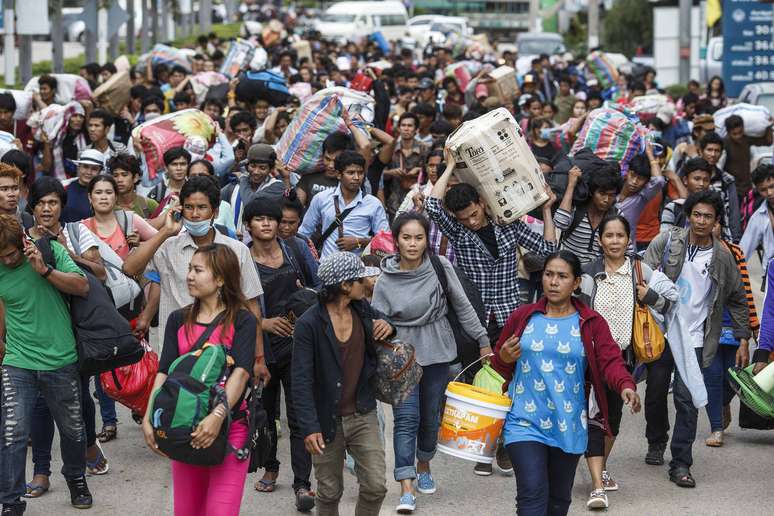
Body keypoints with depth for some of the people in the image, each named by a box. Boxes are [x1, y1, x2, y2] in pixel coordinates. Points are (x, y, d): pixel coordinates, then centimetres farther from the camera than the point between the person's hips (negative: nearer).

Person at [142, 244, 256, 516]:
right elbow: (164, 372, 2)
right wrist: (149, 418, -12)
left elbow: (241, 372, -15)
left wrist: (218, 416, -29)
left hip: (229, 426, -4)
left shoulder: (241, 320, -2)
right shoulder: (178, 320, 10)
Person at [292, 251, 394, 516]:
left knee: (376, 485, -3)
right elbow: (301, 381, -15)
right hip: (328, 421, -4)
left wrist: (389, 328, -1)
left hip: (363, 415, 4)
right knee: (329, 492, 9)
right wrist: (309, 427, -21)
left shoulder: (363, 310, 1)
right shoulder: (309, 324, -15)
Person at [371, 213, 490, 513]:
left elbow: (462, 306, 2)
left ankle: (423, 466, 37)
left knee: (431, 416, 12)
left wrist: (483, 340, 3)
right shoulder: (385, 282, -8)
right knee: (406, 418, -10)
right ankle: (406, 489, -12)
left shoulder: (440, 267, -7)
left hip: (437, 353, 2)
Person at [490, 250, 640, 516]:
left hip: (568, 428, 2)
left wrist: (626, 386, -30)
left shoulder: (591, 324, 3)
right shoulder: (522, 317, 5)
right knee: (532, 493, -14)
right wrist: (504, 359, -10)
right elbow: (499, 368, 14)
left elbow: (610, 360, -9)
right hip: (525, 423, -1)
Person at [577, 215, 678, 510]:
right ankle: (598, 486, -16)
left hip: (624, 353, 3)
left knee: (613, 413, 15)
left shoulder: (639, 270, 1)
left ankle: (601, 469, 36)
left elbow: (670, 300, 8)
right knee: (594, 416, -12)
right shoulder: (589, 273, -2)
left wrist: (648, 296, -11)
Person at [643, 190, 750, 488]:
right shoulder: (666, 243, -3)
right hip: (661, 329, 0)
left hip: (694, 337, 0)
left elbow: (737, 300, 12)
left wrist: (743, 339, 11)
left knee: (687, 398, -8)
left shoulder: (723, 257, 2)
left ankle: (681, 464, -2)